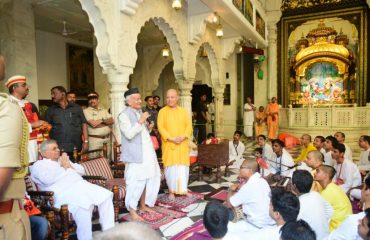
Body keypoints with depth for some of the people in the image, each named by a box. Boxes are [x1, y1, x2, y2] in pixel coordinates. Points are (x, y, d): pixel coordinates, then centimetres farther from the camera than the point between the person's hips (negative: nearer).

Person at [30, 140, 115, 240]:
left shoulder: (63, 160, 29)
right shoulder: (38, 165, 10)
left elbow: (81, 170, 23)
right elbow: (48, 180, -11)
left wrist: (70, 166, 5)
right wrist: (63, 167, -1)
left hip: (81, 185, 7)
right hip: (63, 193, -7)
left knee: (106, 195, -14)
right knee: (82, 207, -37)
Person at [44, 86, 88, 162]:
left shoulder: (77, 108, 8)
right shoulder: (50, 110, 10)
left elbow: (84, 124, 7)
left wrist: (86, 141, -1)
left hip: (76, 148, 0)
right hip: (57, 149, 0)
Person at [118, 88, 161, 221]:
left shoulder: (140, 112, 17)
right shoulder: (124, 115, -9)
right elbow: (129, 134, -21)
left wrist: (149, 127, 5)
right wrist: (141, 121, -22)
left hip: (148, 152, 9)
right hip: (135, 154, -9)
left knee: (151, 178, 13)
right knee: (136, 182, -6)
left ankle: (143, 205, 29)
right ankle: (132, 211, 8)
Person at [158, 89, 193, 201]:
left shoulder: (183, 111, 9)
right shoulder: (162, 111, 0)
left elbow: (189, 125, 5)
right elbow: (161, 127, -7)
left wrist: (183, 136, -13)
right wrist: (171, 138, -18)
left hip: (182, 144, 3)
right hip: (169, 144, -3)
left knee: (183, 166, 6)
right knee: (170, 167, -1)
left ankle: (183, 189, 20)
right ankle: (171, 191, 10)